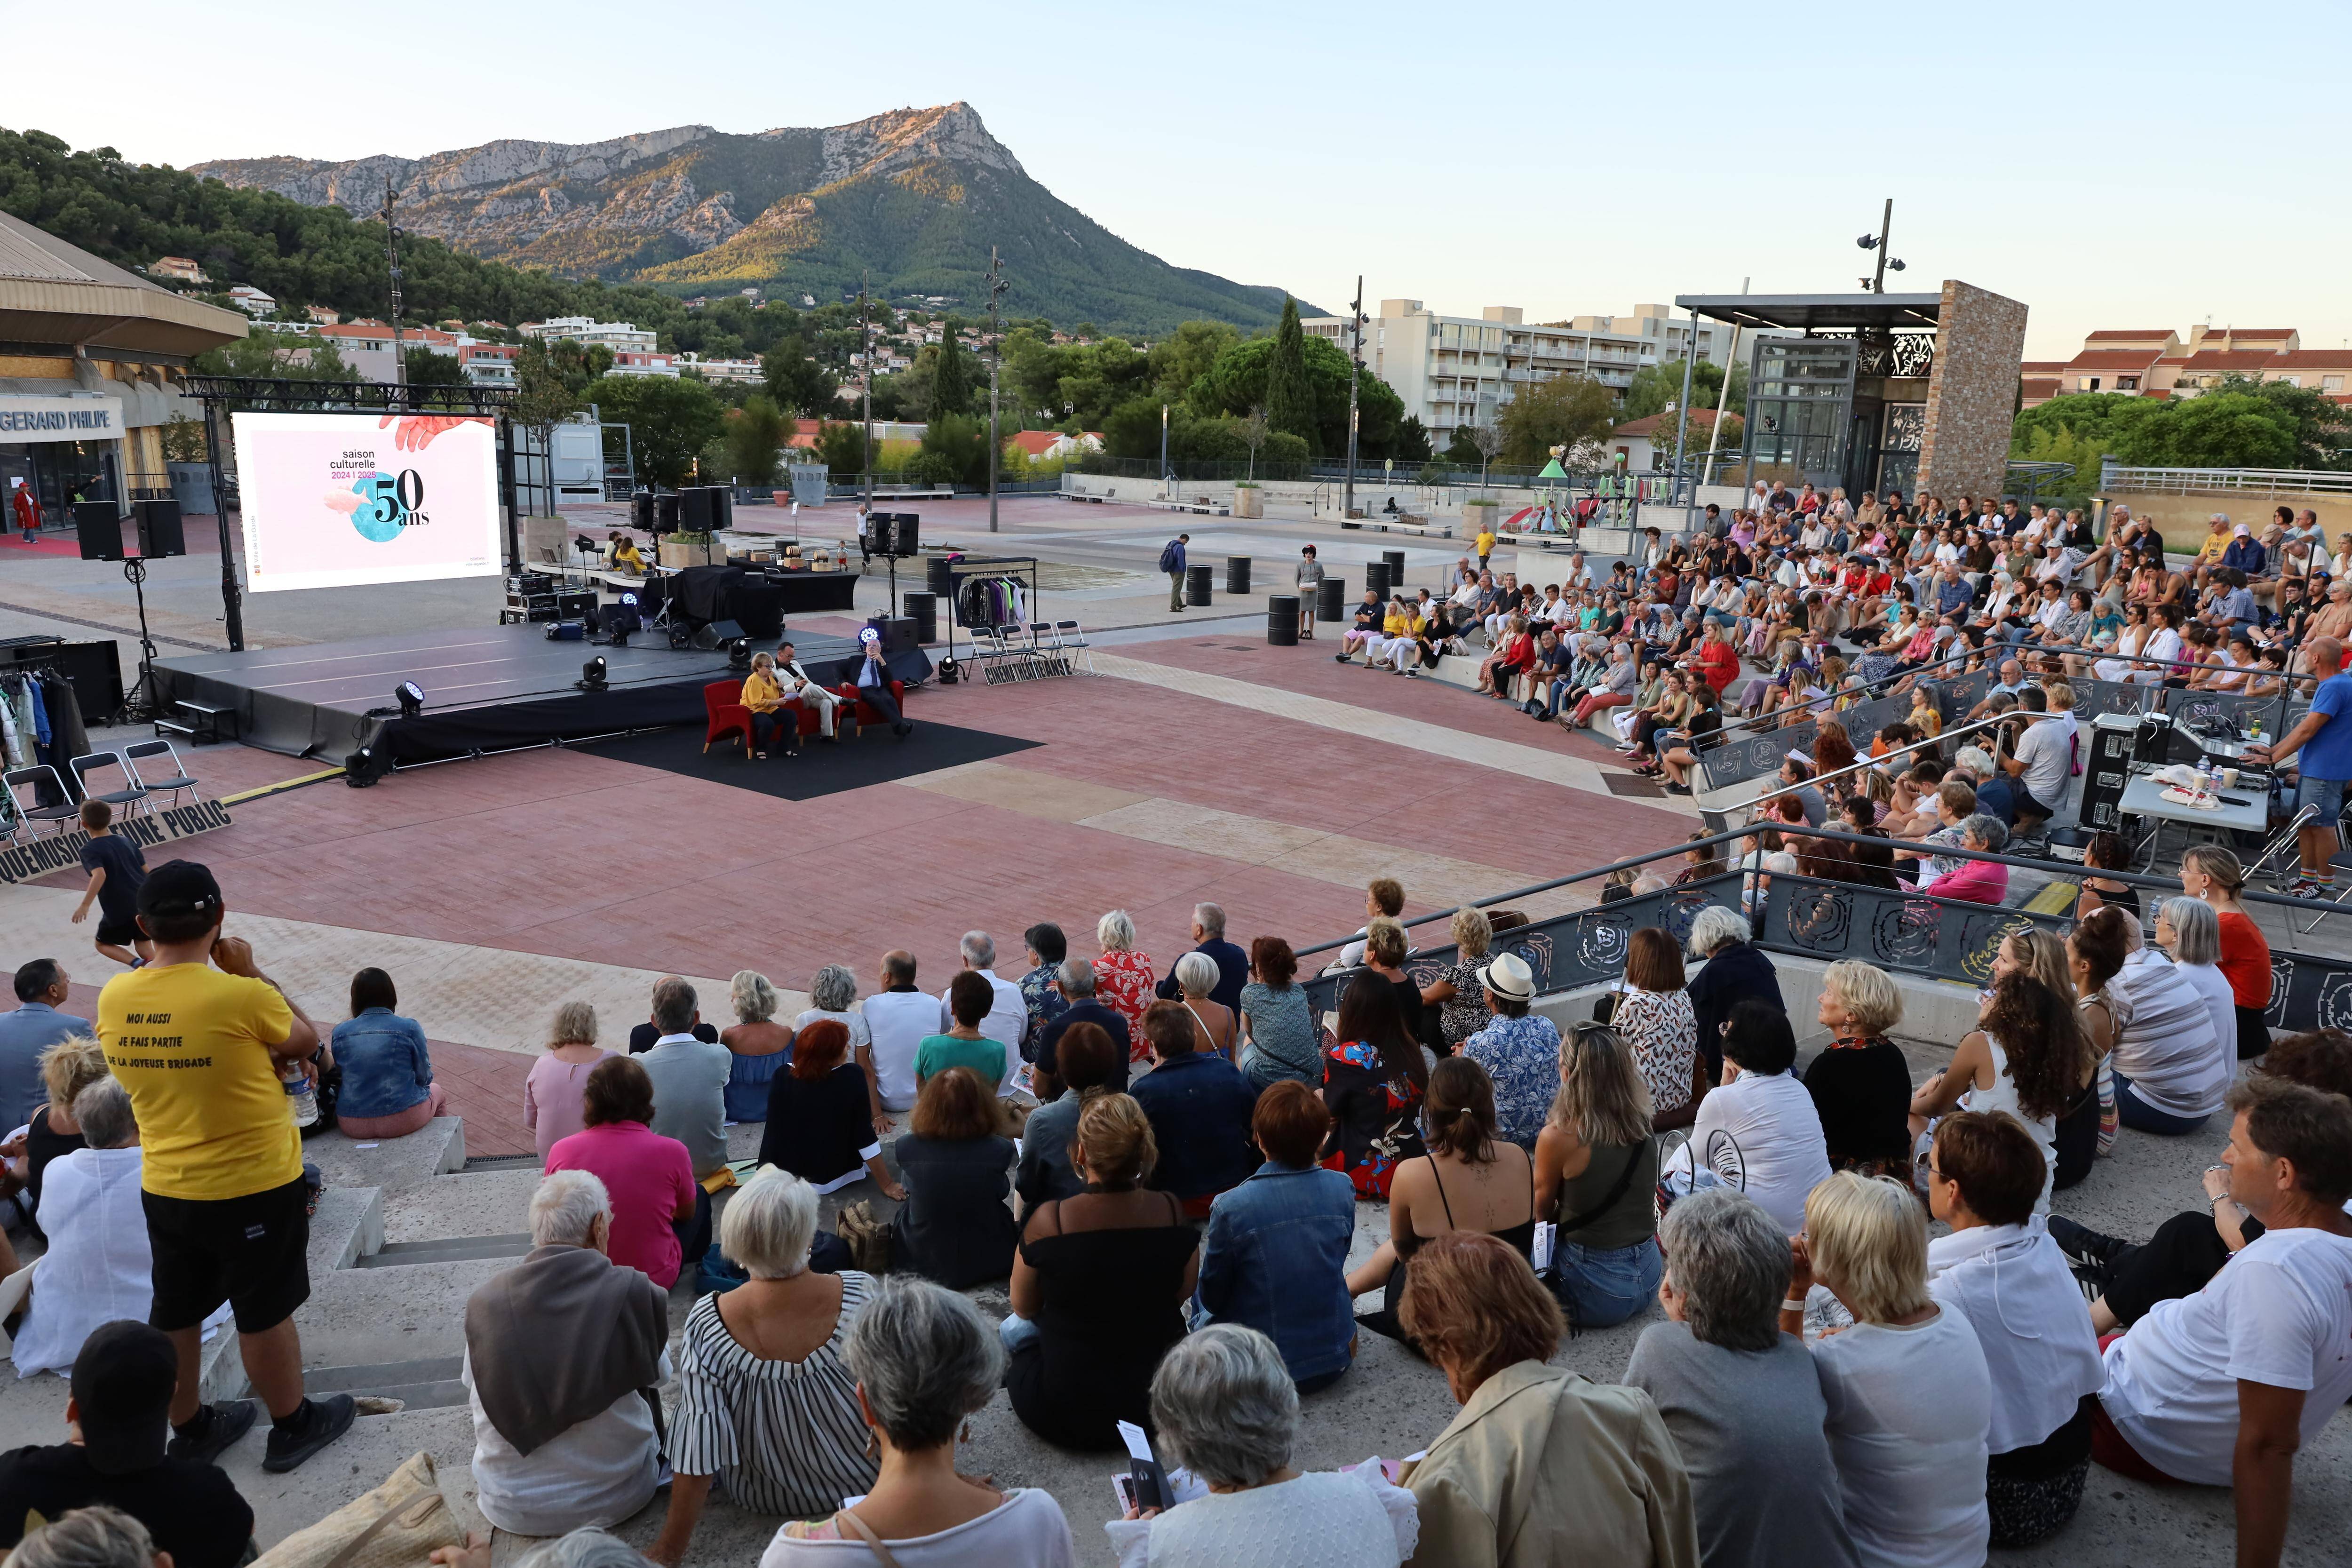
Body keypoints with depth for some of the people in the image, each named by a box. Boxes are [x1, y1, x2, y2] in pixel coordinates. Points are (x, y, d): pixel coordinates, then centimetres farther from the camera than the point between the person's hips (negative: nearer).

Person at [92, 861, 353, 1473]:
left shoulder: (114, 999, -7)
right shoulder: (240, 996, -26)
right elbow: (306, 1041, -6)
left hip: (164, 1190, 6)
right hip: (254, 1188, -5)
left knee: (174, 1314, 20)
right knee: (265, 1313, 12)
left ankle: (191, 1430, 39)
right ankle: (293, 1427, 29)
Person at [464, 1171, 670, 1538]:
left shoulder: (483, 1300, -11)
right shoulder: (634, 1293, -17)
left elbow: (473, 1387, 5)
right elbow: (659, 1374, 0)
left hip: (510, 1509, 2)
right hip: (613, 1499, -2)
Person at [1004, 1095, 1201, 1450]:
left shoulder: (1048, 1220, -21)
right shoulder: (1174, 1214, -15)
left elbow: (1023, 1308, -2)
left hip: (1061, 1416, -2)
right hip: (1149, 1405, 3)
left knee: (1016, 1328, 26)